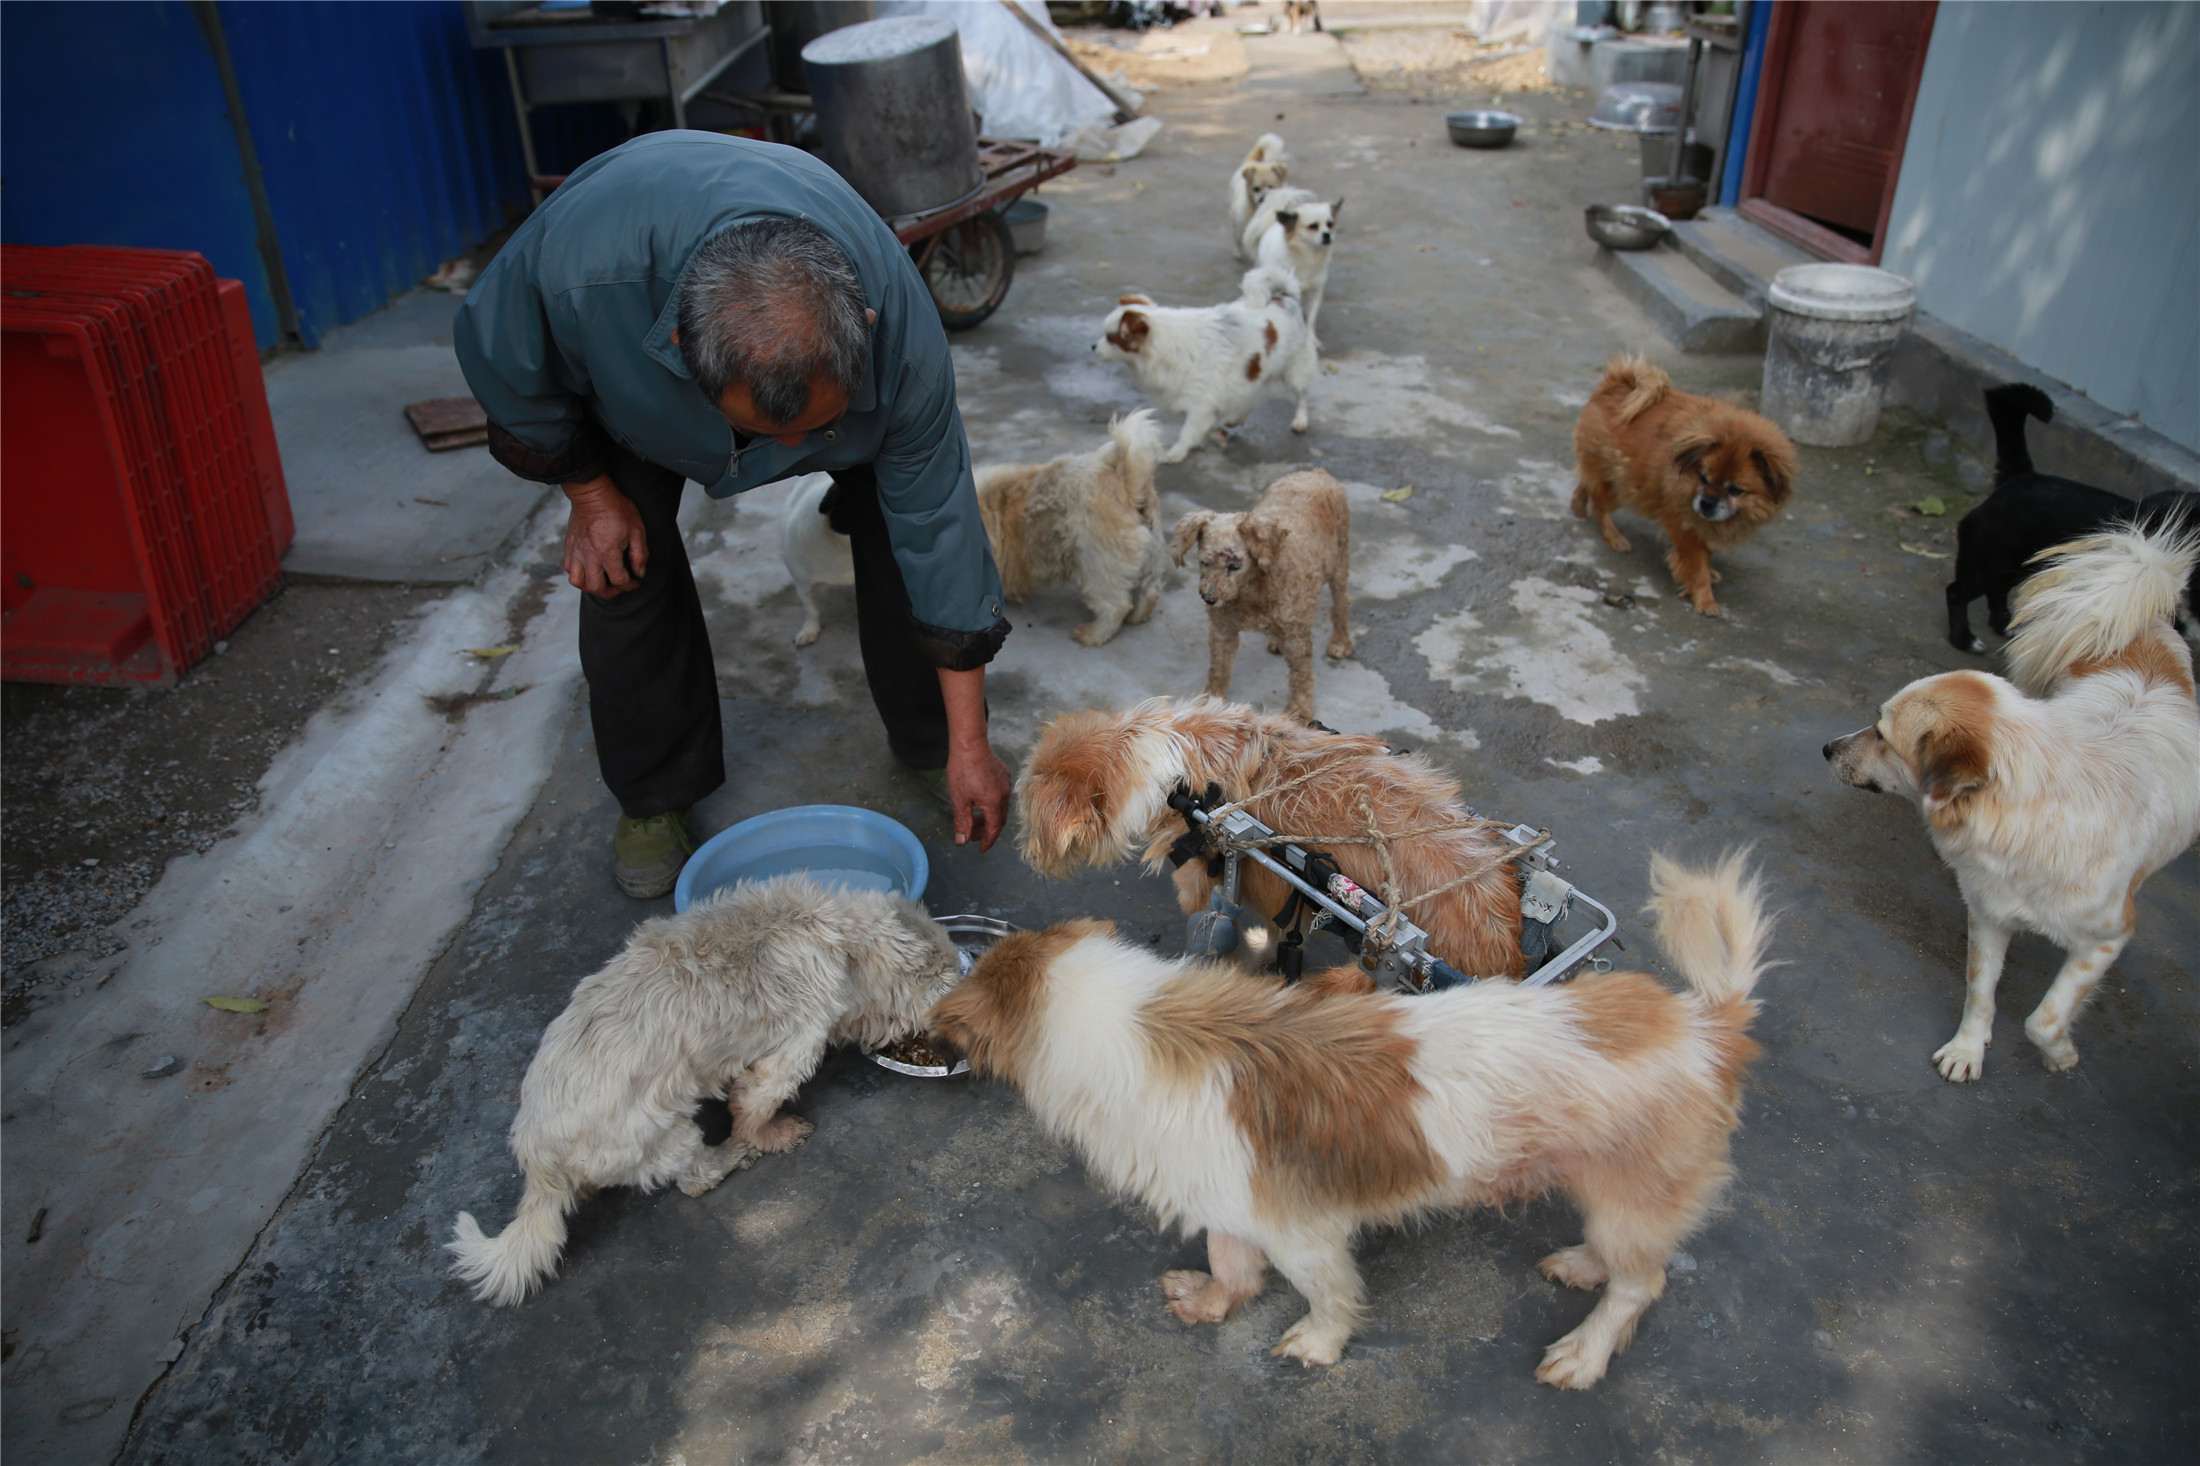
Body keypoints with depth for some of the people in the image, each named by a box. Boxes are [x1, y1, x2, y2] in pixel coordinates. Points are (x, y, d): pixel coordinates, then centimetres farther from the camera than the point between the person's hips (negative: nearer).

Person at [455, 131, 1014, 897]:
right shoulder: (579, 266, -47)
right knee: (624, 557, -12)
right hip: (625, 358, 0)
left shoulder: (903, 335, -41)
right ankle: (654, 793, 11)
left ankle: (929, 745, 12)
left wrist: (968, 746, -24)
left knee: (901, 517, -12)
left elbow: (936, 525, -30)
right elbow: (499, 358, -21)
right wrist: (589, 494, -12)